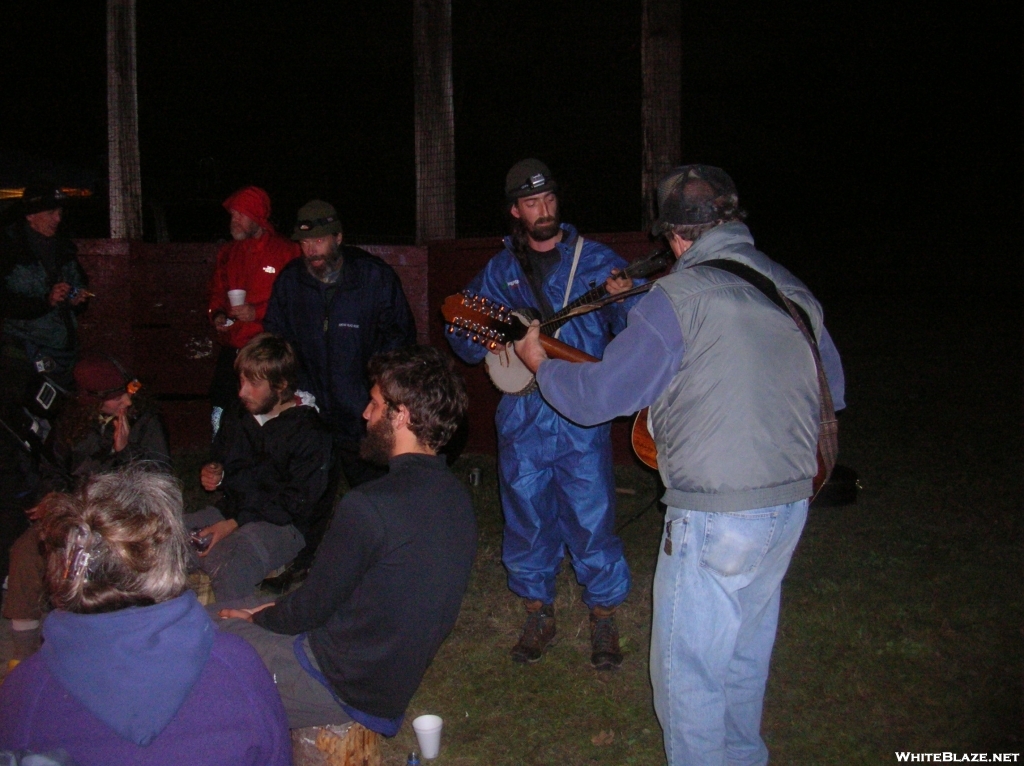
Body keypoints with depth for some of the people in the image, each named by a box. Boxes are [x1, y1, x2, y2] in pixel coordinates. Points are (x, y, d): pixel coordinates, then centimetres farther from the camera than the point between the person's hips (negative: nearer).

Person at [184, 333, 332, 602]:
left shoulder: (309, 432, -11)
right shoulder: (237, 415, 12)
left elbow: (298, 502, -14)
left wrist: (236, 523, -18)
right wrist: (213, 472, 3)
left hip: (281, 524, -7)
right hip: (231, 509, 7)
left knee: (225, 563, -35)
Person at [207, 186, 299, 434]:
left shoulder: (285, 251, -5)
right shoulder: (227, 252, 13)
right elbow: (217, 291, 25)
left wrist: (258, 312, -17)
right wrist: (217, 314, 4)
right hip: (231, 351, 5)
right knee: (220, 416, 6)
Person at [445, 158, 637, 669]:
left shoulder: (594, 259, 1)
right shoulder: (498, 272, 11)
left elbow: (638, 329, -6)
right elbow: (462, 337, 12)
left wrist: (623, 299, -28)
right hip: (522, 418, 3)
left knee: (592, 521, -1)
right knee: (527, 521, 11)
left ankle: (604, 618, 19)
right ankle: (538, 614, 29)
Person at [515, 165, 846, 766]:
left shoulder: (681, 296, -13)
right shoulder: (795, 291, 7)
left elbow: (597, 396, -9)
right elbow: (834, 391, 20)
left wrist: (541, 362, 8)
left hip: (716, 515, -8)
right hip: (791, 501, 8)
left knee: (688, 666, 8)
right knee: (747, 650, 25)